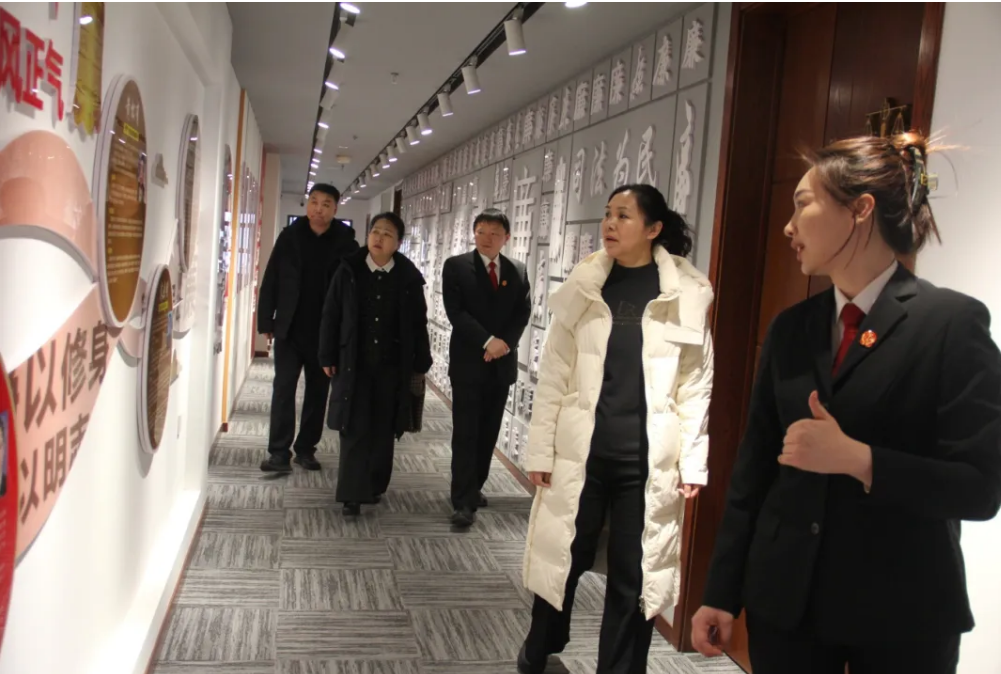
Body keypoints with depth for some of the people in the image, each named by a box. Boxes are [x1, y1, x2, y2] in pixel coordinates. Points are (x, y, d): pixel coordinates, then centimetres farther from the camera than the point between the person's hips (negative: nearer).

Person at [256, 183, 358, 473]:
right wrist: (266, 321, -3)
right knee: (283, 389, -1)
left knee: (317, 392, 9)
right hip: (289, 329, 0)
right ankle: (279, 453, 3)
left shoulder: (345, 241, -4)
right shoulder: (290, 236, 0)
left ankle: (306, 449, 22)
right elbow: (270, 280, 1)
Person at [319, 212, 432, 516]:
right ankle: (352, 494, 5)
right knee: (354, 429, 0)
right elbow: (331, 316, 1)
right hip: (354, 363, 0)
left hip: (393, 365, 1)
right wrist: (328, 357, -2)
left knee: (383, 429, 10)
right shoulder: (349, 271, -2)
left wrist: (421, 364, 2)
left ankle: (376, 486, 27)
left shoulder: (409, 277, -2)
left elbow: (418, 324, 2)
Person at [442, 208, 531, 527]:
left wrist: (504, 343, -12)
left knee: (488, 433, 11)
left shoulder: (518, 271, 9)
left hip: (502, 363, 4)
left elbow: (523, 313, 4)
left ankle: (474, 488, 25)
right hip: (468, 361, -4)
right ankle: (464, 501, -1)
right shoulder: (456, 266, -2)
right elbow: (455, 311, -10)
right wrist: (487, 341, -19)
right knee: (465, 434, -3)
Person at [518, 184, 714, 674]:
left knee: (634, 576, 8)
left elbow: (696, 384, 1)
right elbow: (553, 374, 1)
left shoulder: (686, 294, -1)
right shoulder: (583, 286, 1)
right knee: (562, 558, 14)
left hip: (648, 460, -1)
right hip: (581, 451, 1)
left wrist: (692, 460, -1)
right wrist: (540, 449, -1)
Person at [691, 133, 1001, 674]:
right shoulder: (790, 329, 5)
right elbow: (754, 468, 6)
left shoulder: (952, 321, -9)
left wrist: (856, 458, -24)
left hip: (901, 614, -4)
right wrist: (722, 592, 5)